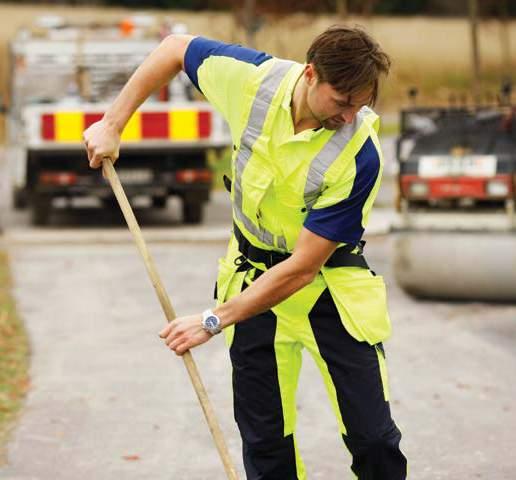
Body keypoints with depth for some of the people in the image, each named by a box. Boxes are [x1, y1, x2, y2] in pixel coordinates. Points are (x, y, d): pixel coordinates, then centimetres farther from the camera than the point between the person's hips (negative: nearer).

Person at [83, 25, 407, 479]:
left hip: (330, 283, -3)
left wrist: (214, 320, -22)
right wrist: (113, 123, 1)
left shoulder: (361, 155, -29)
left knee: (374, 438, -4)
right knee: (265, 441, 4)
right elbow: (176, 47, 2)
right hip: (254, 270, 3)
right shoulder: (251, 75, -19)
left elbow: (303, 268, -25)